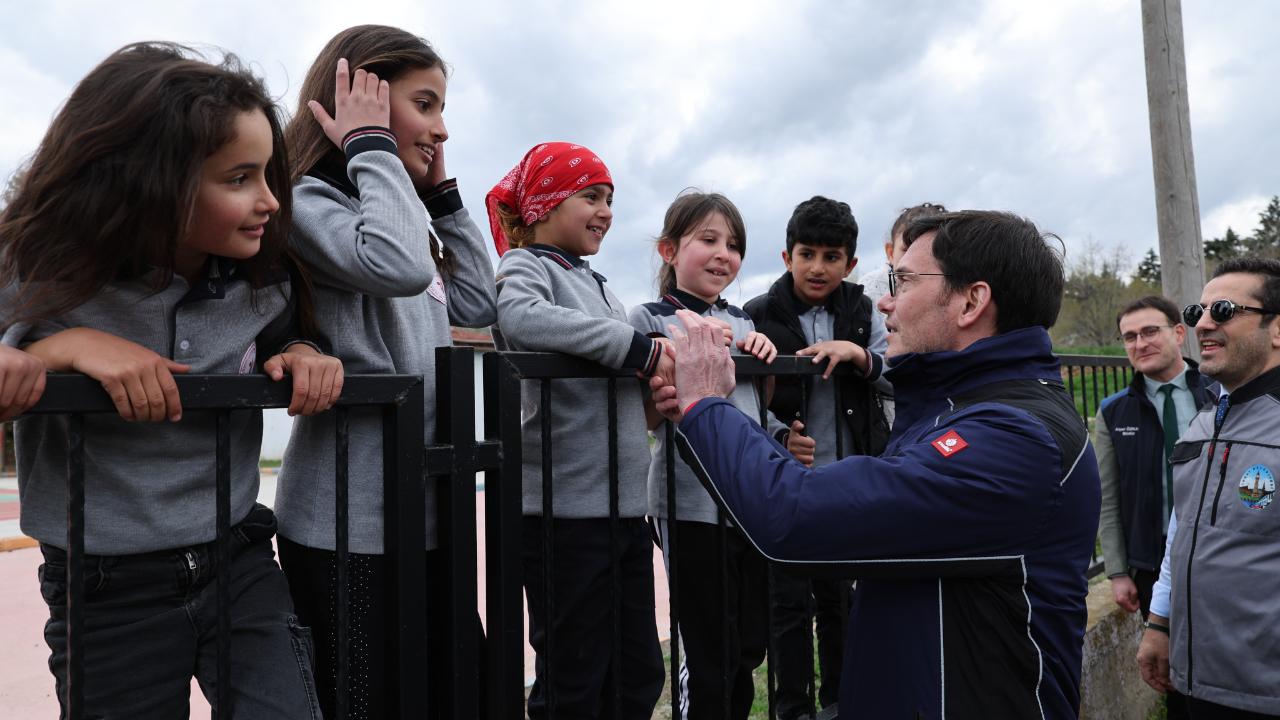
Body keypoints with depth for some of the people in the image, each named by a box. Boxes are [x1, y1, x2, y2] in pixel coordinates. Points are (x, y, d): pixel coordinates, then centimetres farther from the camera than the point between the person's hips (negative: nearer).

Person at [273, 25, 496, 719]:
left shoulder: (396, 212, 18)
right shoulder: (308, 199, -9)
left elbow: (478, 305, 19)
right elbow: (399, 267, -28)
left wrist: (441, 190, 15)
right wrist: (372, 148, -12)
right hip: (346, 529, -9)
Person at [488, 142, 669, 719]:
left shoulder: (593, 281, 18)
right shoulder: (526, 265, -4)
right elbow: (520, 316, -28)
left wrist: (665, 364, 1)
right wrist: (636, 347, -24)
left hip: (625, 502, 8)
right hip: (566, 506, -8)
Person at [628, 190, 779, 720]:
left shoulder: (740, 320, 12)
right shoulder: (648, 319, -5)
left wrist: (762, 359, -1)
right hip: (692, 503, -6)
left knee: (750, 646, 16)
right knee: (709, 655, 4)